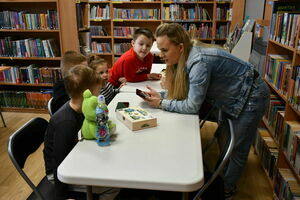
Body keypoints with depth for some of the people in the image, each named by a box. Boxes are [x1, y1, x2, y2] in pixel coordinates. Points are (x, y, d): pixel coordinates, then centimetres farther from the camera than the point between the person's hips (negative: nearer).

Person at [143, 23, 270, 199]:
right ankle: (222, 174, 41)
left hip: (251, 97, -8)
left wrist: (161, 104, -23)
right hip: (233, 97, 9)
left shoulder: (199, 62, -34)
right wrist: (160, 95, -14)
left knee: (238, 148, 5)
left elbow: (192, 106, -30)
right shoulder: (185, 57, -7)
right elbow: (183, 92, -1)